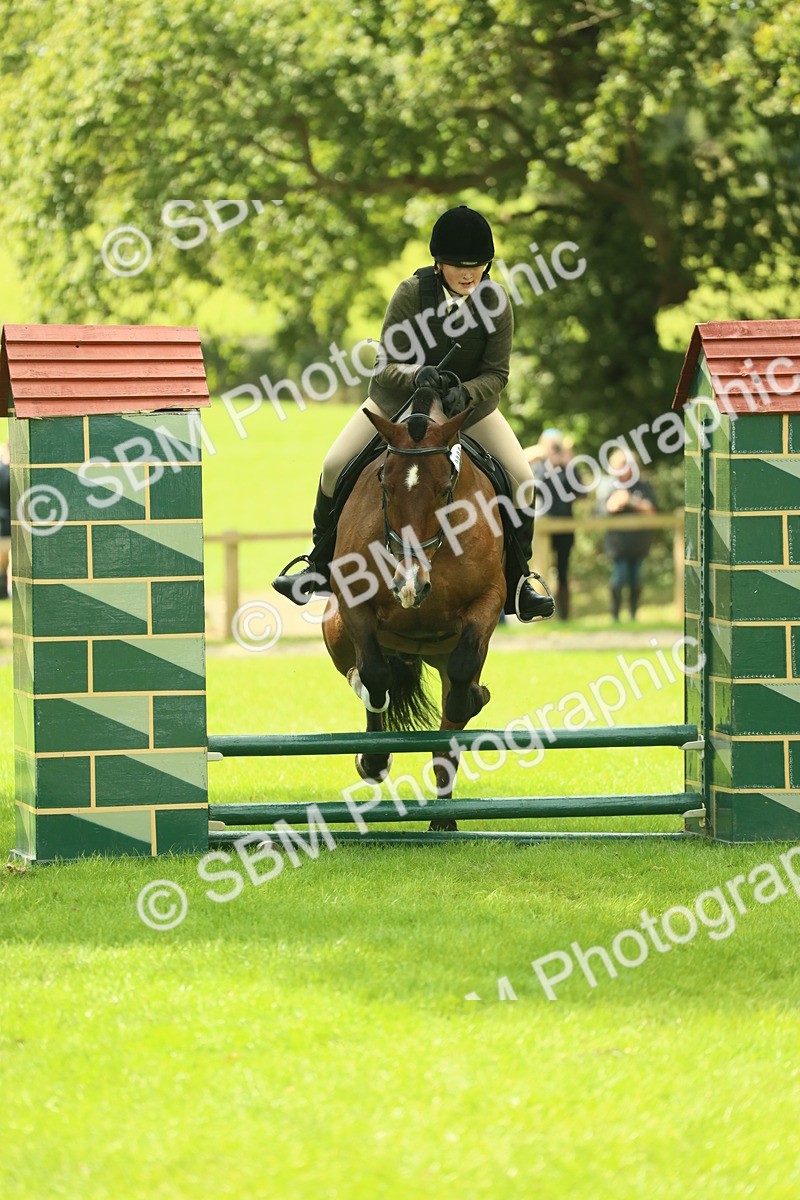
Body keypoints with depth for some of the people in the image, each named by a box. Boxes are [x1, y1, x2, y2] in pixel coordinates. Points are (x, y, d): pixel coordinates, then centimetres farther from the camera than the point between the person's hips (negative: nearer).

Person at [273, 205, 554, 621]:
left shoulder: (495, 302, -19)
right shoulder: (411, 293, -23)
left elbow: (496, 373, -16)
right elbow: (387, 365, -20)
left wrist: (463, 395, -36)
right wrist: (417, 375, -43)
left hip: (470, 404, 1)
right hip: (398, 398, -1)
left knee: (521, 481, -14)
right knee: (335, 466, -12)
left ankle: (516, 584, 2)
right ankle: (320, 567, 7)